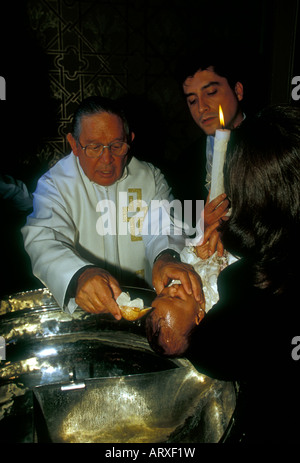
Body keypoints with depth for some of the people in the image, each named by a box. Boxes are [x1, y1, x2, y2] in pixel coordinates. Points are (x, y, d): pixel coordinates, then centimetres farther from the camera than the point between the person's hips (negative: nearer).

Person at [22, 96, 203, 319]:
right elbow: (44, 240, -16)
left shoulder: (151, 177, 6)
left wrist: (166, 257, -32)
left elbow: (162, 226, -6)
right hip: (81, 308, 0)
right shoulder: (54, 184, -2)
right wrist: (79, 276, -39)